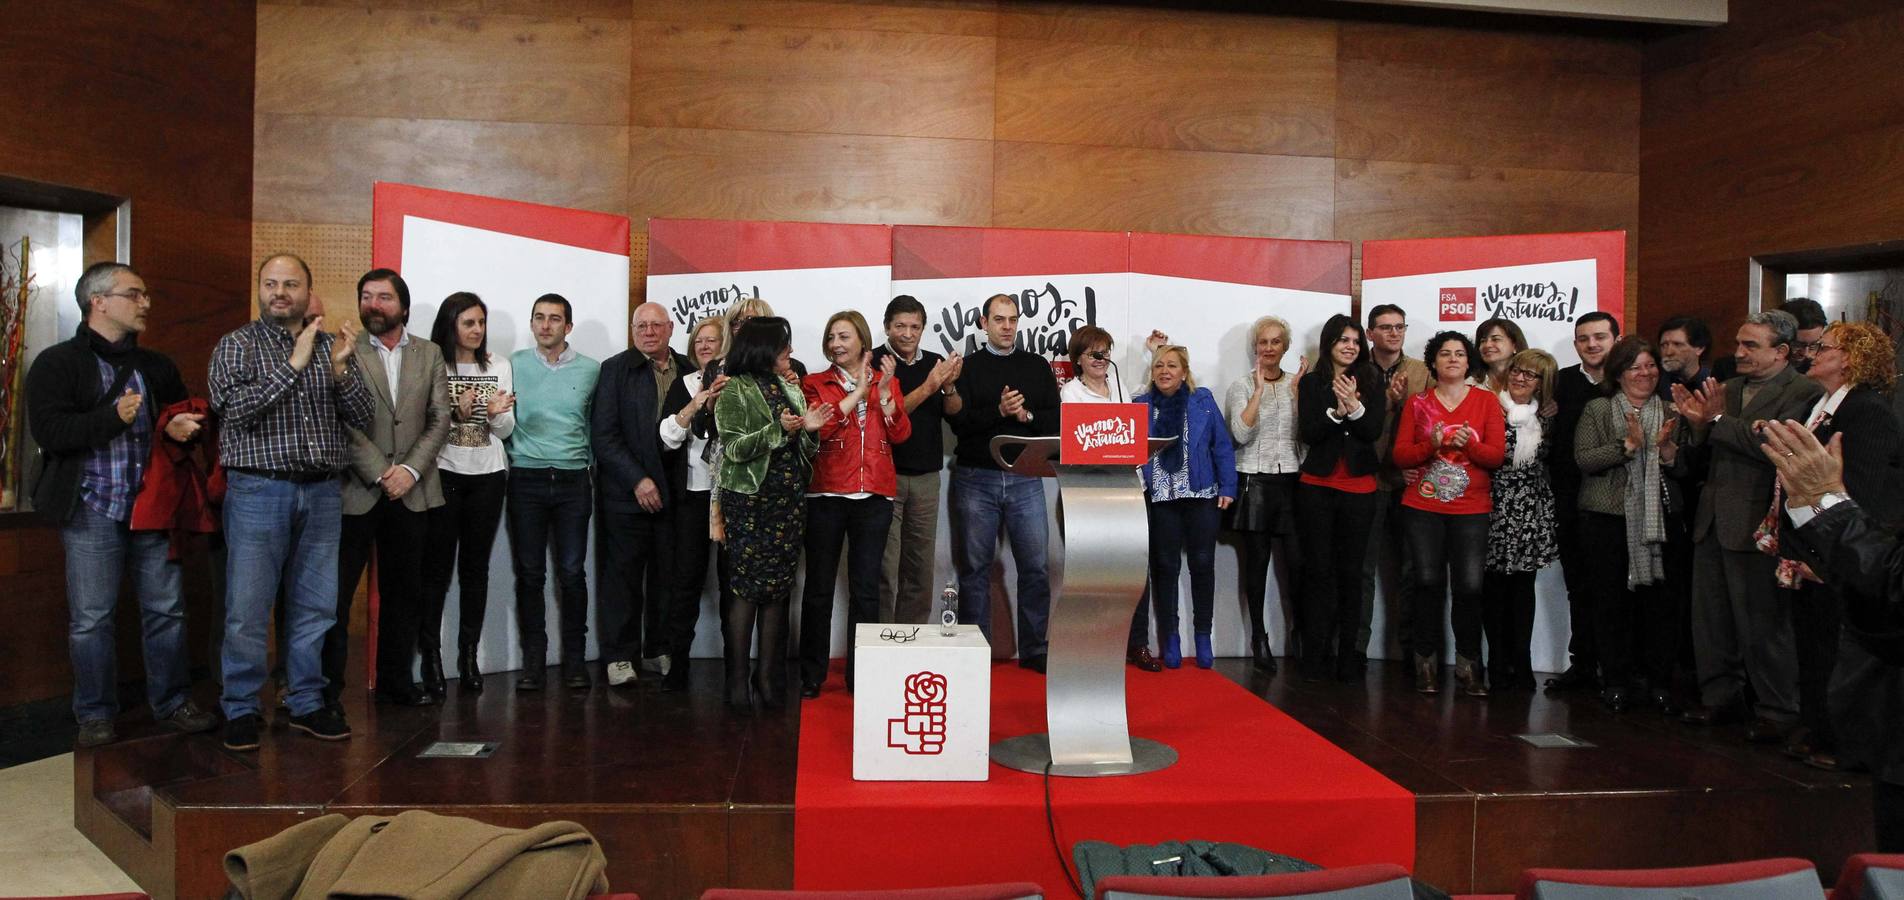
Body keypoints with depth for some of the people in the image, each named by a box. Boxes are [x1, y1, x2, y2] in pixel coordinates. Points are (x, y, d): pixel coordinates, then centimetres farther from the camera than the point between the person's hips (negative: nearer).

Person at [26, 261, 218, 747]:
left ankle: (173, 703, 20)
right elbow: (47, 430, -13)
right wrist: (114, 418, -22)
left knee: (166, 611, 7)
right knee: (91, 619, 4)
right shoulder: (57, 363, -2)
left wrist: (179, 430, 2)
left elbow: (180, 419, 25)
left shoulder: (157, 366, 14)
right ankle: (96, 716, 17)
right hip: (92, 511, -4)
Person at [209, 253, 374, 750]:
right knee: (247, 608, -1)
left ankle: (307, 703, 20)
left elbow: (362, 416, 3)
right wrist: (293, 364, -18)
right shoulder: (237, 345, 2)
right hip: (258, 490, -3)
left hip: (323, 492, 3)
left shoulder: (332, 345, 10)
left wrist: (340, 367, -14)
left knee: (315, 606, 9)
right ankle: (241, 710, 13)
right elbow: (235, 410, -13)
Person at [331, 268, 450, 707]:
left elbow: (440, 420, 3)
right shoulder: (345, 353, 0)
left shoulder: (429, 354, 9)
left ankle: (394, 681, 21)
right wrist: (381, 474, -14)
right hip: (356, 491, -3)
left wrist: (410, 470, -9)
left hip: (411, 493, 3)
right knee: (335, 593, 0)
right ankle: (326, 687, 10)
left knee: (403, 593, 10)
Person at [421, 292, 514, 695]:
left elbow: (506, 429, 8)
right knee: (437, 566, -1)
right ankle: (429, 653, 6)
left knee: (476, 567, 7)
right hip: (443, 473, -3)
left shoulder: (499, 366, 9)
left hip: (488, 476, 3)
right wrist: (456, 412, -19)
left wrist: (496, 413, -13)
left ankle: (469, 654, 12)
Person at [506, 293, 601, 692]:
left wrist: (588, 461, 3)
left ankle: (574, 658, 10)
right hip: (526, 480, 0)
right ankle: (533, 659, 11)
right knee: (529, 573, 3)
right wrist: (513, 452, -8)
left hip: (572, 480, 0)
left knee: (572, 573, 0)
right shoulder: (514, 365, 4)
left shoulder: (591, 370, 4)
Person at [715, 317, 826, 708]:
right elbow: (734, 448, -11)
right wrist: (778, 430, -20)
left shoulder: (790, 389, 15)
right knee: (747, 587, -4)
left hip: (789, 501, 6)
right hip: (749, 501, -5)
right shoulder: (734, 390, -3)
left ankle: (767, 674, 14)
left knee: (778, 588, 6)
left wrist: (809, 429, -3)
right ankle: (738, 676, 5)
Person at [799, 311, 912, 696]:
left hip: (874, 495, 1)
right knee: (818, 588, 3)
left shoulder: (887, 382, 12)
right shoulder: (814, 383, 6)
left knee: (866, 588, 3)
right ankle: (811, 675, 13)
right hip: (827, 494, -1)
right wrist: (858, 391, -10)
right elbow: (816, 428, -12)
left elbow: (900, 434, 0)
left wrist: (884, 391, -11)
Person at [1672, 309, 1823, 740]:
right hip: (1712, 521, 7)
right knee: (1710, 620, 14)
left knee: (1763, 624, 2)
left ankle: (1777, 711, 16)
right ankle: (1721, 697, 27)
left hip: (1755, 525, -7)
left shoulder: (1804, 393, -10)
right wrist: (1696, 422, -7)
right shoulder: (1728, 389, 13)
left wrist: (1718, 420, -17)